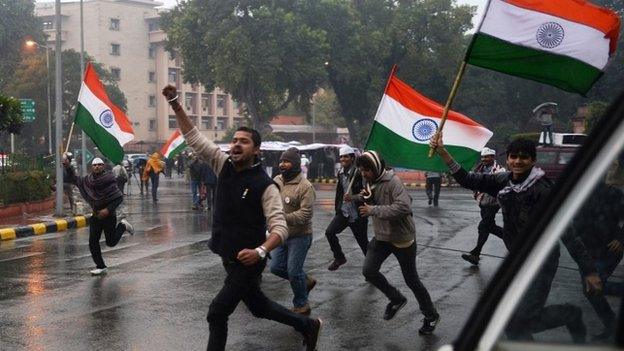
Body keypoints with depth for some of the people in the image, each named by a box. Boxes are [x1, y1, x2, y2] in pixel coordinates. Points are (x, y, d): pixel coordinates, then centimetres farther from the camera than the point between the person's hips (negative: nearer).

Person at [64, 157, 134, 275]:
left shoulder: (109, 179, -15)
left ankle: (122, 226, 30)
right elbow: (75, 180, 20)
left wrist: (108, 209, -24)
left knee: (111, 242, 4)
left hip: (109, 215, -5)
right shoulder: (88, 180, 2)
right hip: (96, 215, 5)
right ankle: (101, 267, 12)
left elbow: (119, 198, -16)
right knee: (93, 242, -1)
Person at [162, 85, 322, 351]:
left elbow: (280, 227, -23)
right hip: (229, 259, 7)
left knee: (217, 313, -7)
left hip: (247, 262, -7)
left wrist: (261, 251, -41)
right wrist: (175, 103, -14)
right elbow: (193, 137, -3)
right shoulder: (224, 165, -2)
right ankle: (308, 325, 41)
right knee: (259, 307, 22)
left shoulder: (265, 185, -19)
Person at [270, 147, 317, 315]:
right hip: (281, 234, 7)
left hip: (299, 235, -7)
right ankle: (307, 281, 33)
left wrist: (284, 218, -33)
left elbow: (305, 213, -25)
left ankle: (301, 306, 17)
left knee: (293, 271, -3)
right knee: (276, 267, 11)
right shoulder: (276, 181, 3)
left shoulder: (305, 186, -18)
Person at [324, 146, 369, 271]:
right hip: (343, 211, 6)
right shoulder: (341, 173, 7)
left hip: (357, 214, -6)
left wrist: (352, 197, -27)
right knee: (329, 232, -9)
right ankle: (339, 258, 10)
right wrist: (337, 207, 15)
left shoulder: (359, 173, -16)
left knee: (363, 242, 4)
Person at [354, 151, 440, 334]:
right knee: (368, 271, -7)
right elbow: (369, 209, 13)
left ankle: (431, 316, 26)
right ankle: (396, 299, 17)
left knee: (411, 280, 5)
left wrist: (373, 209, -31)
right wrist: (365, 200, -10)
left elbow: (404, 207, -35)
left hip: (402, 238, -7)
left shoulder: (393, 181, -22)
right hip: (381, 237, 7)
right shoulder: (370, 183, 4)